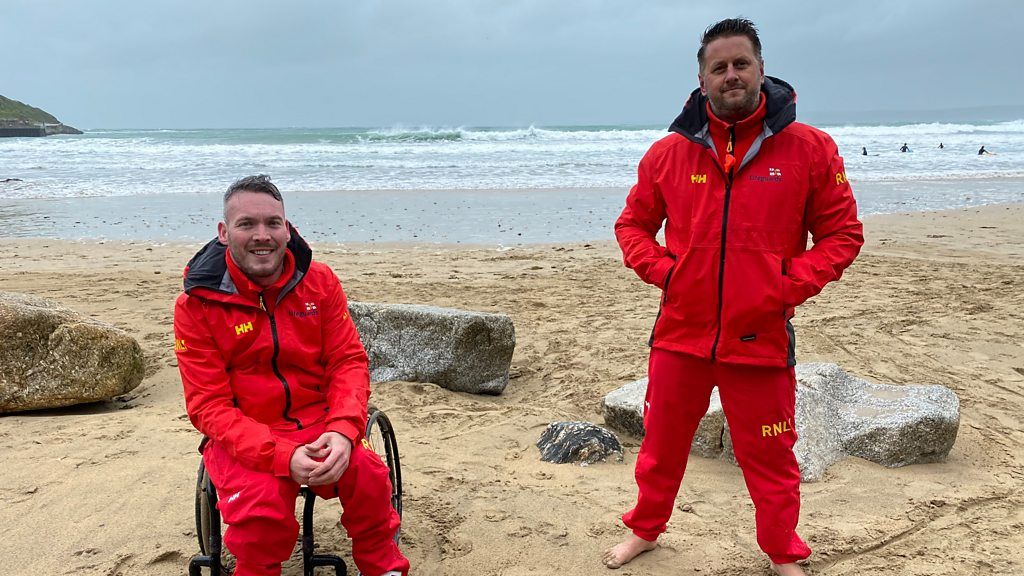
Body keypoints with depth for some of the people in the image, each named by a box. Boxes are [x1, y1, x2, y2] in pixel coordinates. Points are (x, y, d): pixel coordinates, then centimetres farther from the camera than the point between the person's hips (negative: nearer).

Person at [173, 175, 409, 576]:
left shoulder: (319, 281, 1)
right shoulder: (197, 304, -7)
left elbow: (349, 362, -1)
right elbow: (209, 407, -11)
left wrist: (342, 431, -21)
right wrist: (283, 456, -25)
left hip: (318, 426, 2)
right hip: (241, 438, -2)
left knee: (368, 475, -26)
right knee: (262, 507, -30)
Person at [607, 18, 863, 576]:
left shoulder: (809, 148, -4)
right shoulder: (669, 153, 1)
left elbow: (842, 233, 1)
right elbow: (632, 225, 12)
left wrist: (790, 285, -12)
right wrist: (662, 270, -5)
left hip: (762, 336, -1)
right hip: (680, 331, 2)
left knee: (769, 456, 11)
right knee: (662, 442, 16)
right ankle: (645, 529, 39)